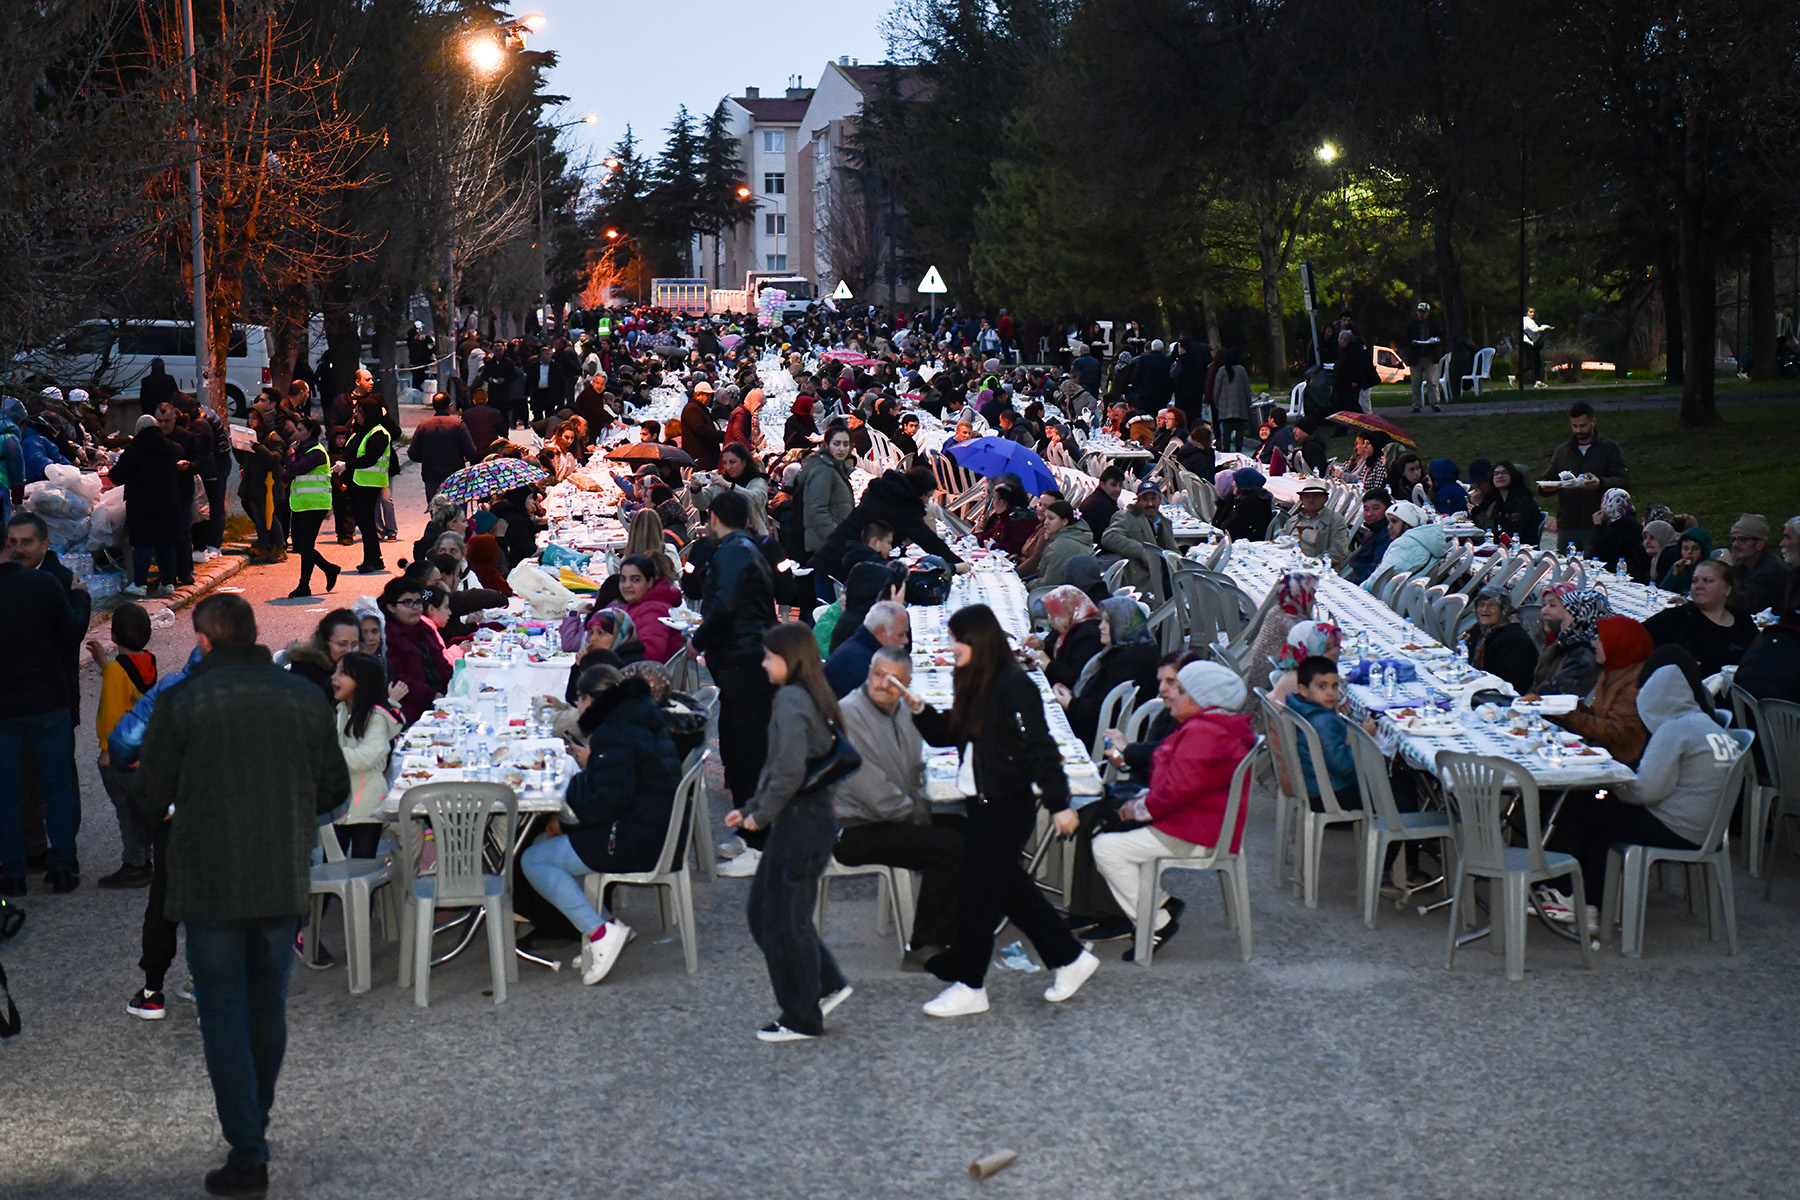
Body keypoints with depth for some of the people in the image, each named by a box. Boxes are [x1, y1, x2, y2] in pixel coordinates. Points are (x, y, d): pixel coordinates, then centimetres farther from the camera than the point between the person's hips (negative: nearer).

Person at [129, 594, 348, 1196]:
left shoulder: (180, 701, -8)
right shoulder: (305, 697, 2)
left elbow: (149, 801, -5)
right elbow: (335, 788, 9)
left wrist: (159, 813, 18)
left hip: (210, 883, -4)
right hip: (285, 881, 4)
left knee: (224, 1017, 1)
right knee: (269, 1007, 18)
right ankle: (256, 1127, 31)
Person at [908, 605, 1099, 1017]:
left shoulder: (1013, 686, -18)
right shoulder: (975, 686, 10)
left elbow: (1040, 747, -20)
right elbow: (946, 734, 17)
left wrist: (1059, 803, -22)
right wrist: (918, 710, 0)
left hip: (1007, 808, -9)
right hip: (985, 805, 9)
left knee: (977, 890, -2)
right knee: (1011, 888, 16)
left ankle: (969, 987, 9)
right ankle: (1071, 959, 28)